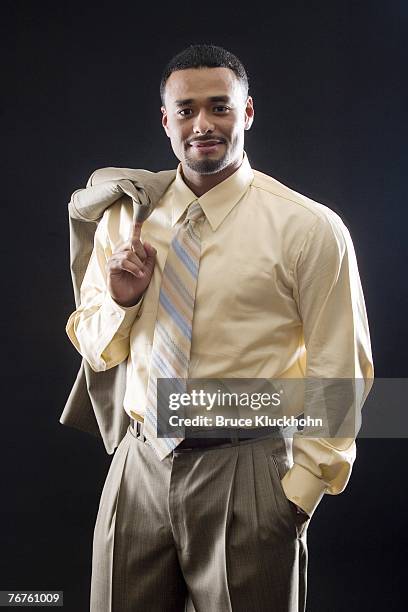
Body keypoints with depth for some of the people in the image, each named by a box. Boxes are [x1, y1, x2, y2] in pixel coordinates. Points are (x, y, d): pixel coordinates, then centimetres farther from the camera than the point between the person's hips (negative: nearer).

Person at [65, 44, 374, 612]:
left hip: (246, 475, -4)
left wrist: (301, 491, -9)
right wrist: (121, 301, -8)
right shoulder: (124, 217, 5)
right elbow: (94, 349, 12)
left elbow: (339, 375, -7)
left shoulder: (310, 229, -9)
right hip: (140, 465, 4)